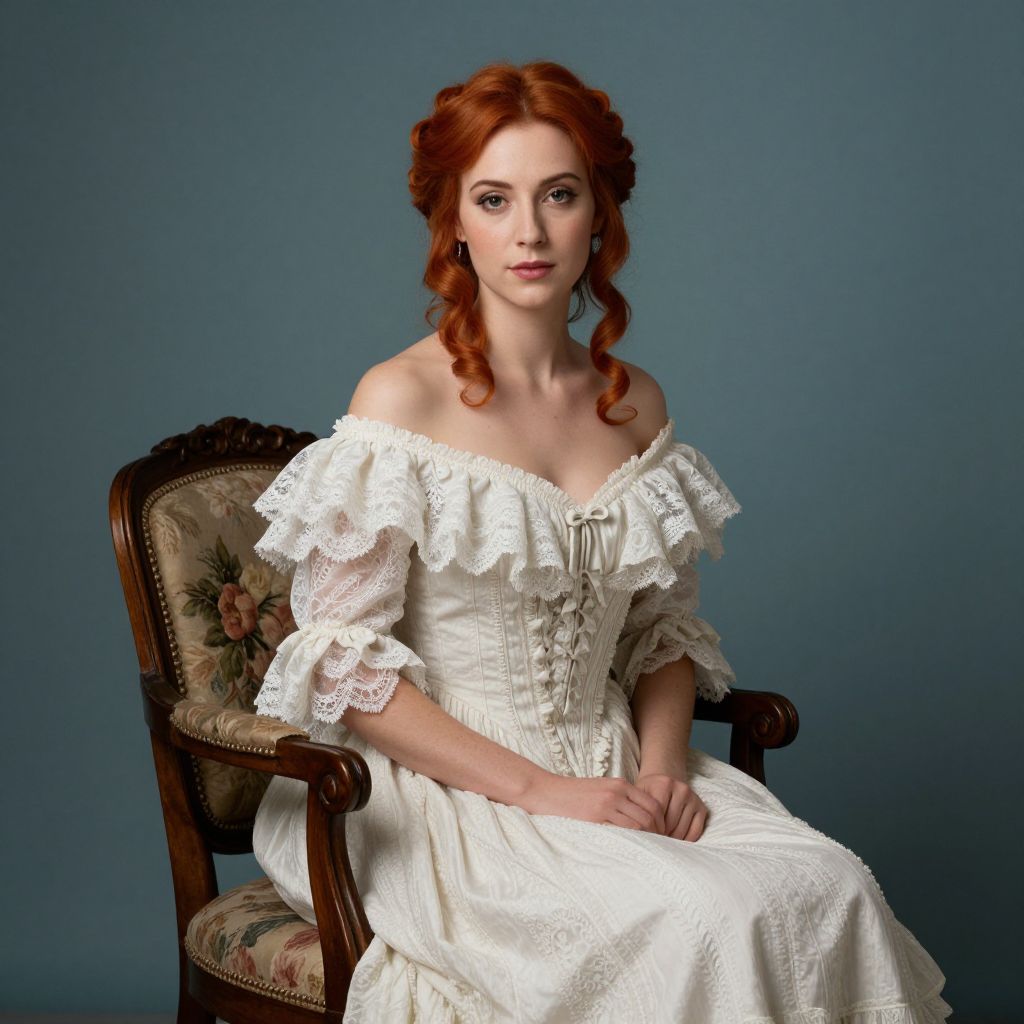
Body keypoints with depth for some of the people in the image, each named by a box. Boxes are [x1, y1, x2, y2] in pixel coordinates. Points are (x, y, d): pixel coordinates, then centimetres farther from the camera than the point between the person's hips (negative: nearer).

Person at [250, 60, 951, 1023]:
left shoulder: (636, 405, 9)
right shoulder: (402, 400, -8)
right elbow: (342, 665, -10)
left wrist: (663, 764, -3)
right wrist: (539, 790, -15)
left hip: (610, 779, 5)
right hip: (442, 793, -5)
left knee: (831, 888, -20)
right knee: (699, 920, -29)